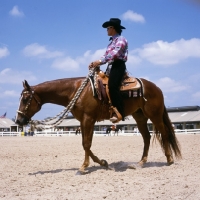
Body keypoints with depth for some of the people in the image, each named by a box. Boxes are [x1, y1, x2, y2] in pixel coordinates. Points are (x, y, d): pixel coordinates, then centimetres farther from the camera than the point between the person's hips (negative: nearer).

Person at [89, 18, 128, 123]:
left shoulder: (121, 39, -3)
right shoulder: (112, 42, 25)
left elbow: (114, 53, -19)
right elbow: (106, 55, 18)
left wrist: (99, 61, -26)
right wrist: (95, 63, 2)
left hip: (118, 66, -10)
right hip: (111, 66, 10)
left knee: (112, 86, -30)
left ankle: (119, 113, -35)